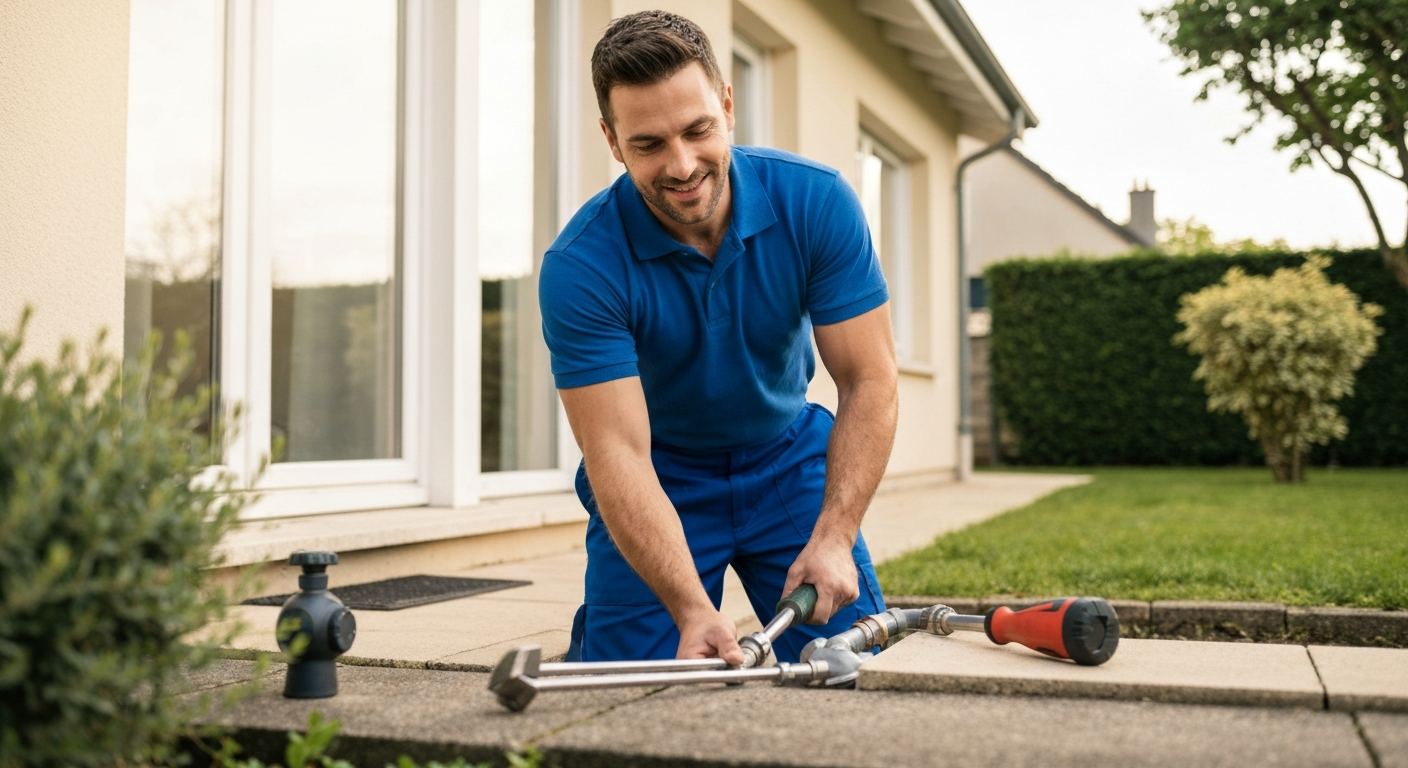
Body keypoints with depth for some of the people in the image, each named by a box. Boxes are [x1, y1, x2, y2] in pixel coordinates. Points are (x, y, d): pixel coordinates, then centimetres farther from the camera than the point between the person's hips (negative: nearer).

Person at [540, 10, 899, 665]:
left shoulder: (816, 201, -20)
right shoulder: (581, 266, -26)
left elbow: (869, 382, -17)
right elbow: (618, 452, -29)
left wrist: (834, 539, -27)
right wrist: (693, 610, -40)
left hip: (791, 458, 2)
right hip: (662, 476, -1)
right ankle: (588, 630, 25)